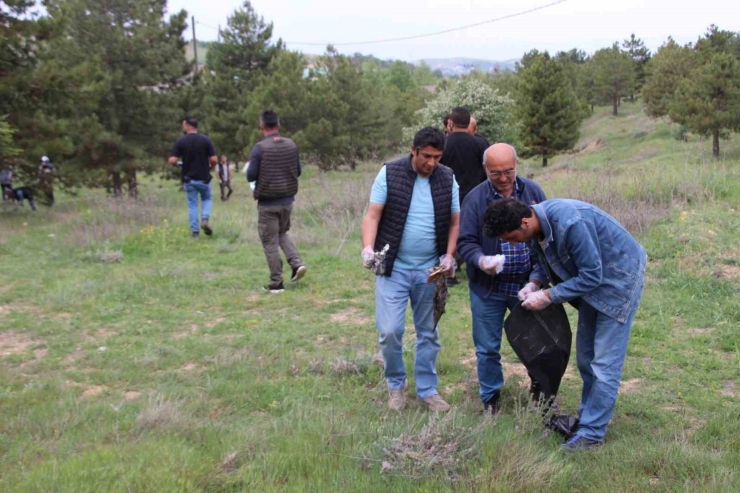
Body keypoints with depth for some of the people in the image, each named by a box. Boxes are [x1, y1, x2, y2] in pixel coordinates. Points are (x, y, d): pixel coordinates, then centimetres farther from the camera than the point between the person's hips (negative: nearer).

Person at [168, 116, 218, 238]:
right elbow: (214, 159, -11)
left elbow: (172, 160, -13)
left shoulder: (180, 141, -7)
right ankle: (205, 219, -2)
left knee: (192, 204, 10)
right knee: (207, 199, 22)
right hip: (204, 178, 0)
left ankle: (194, 231, 7)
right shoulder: (206, 140, -7)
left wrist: (179, 164, 10)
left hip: (188, 179, 0)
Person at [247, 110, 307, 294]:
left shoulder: (259, 148, -15)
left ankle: (276, 283, 9)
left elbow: (251, 176, -14)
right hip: (287, 199, 5)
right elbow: (298, 171, 7)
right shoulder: (291, 145, 0)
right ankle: (297, 263, 6)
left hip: (267, 202, -5)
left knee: (270, 242, 5)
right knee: (282, 233, 25)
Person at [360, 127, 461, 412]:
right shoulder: (389, 173, -5)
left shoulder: (448, 179, 2)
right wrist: (368, 248, -22)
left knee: (428, 332, 11)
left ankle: (427, 389, 24)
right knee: (390, 331, -6)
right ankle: (395, 385, 17)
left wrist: (449, 255, -7)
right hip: (393, 268, -2)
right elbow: (373, 216, -6)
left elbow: (455, 222, 7)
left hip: (430, 270, 3)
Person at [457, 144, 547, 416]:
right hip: (487, 288, -1)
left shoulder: (533, 191, -1)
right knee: (488, 348, 9)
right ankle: (490, 398, 28)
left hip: (527, 285, 2)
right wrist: (481, 260, -28)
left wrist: (539, 275, -8)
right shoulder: (475, 198, -7)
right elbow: (465, 241, -7)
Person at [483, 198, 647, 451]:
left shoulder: (571, 223, -35)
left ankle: (592, 432, 2)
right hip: (592, 277, 9)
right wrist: (536, 283, -9)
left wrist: (548, 296, -24)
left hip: (619, 277, -9)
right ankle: (589, 417, 29)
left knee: (604, 362, -5)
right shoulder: (537, 223, -9)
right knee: (585, 356, 15)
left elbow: (591, 276, -28)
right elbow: (550, 258, 9)